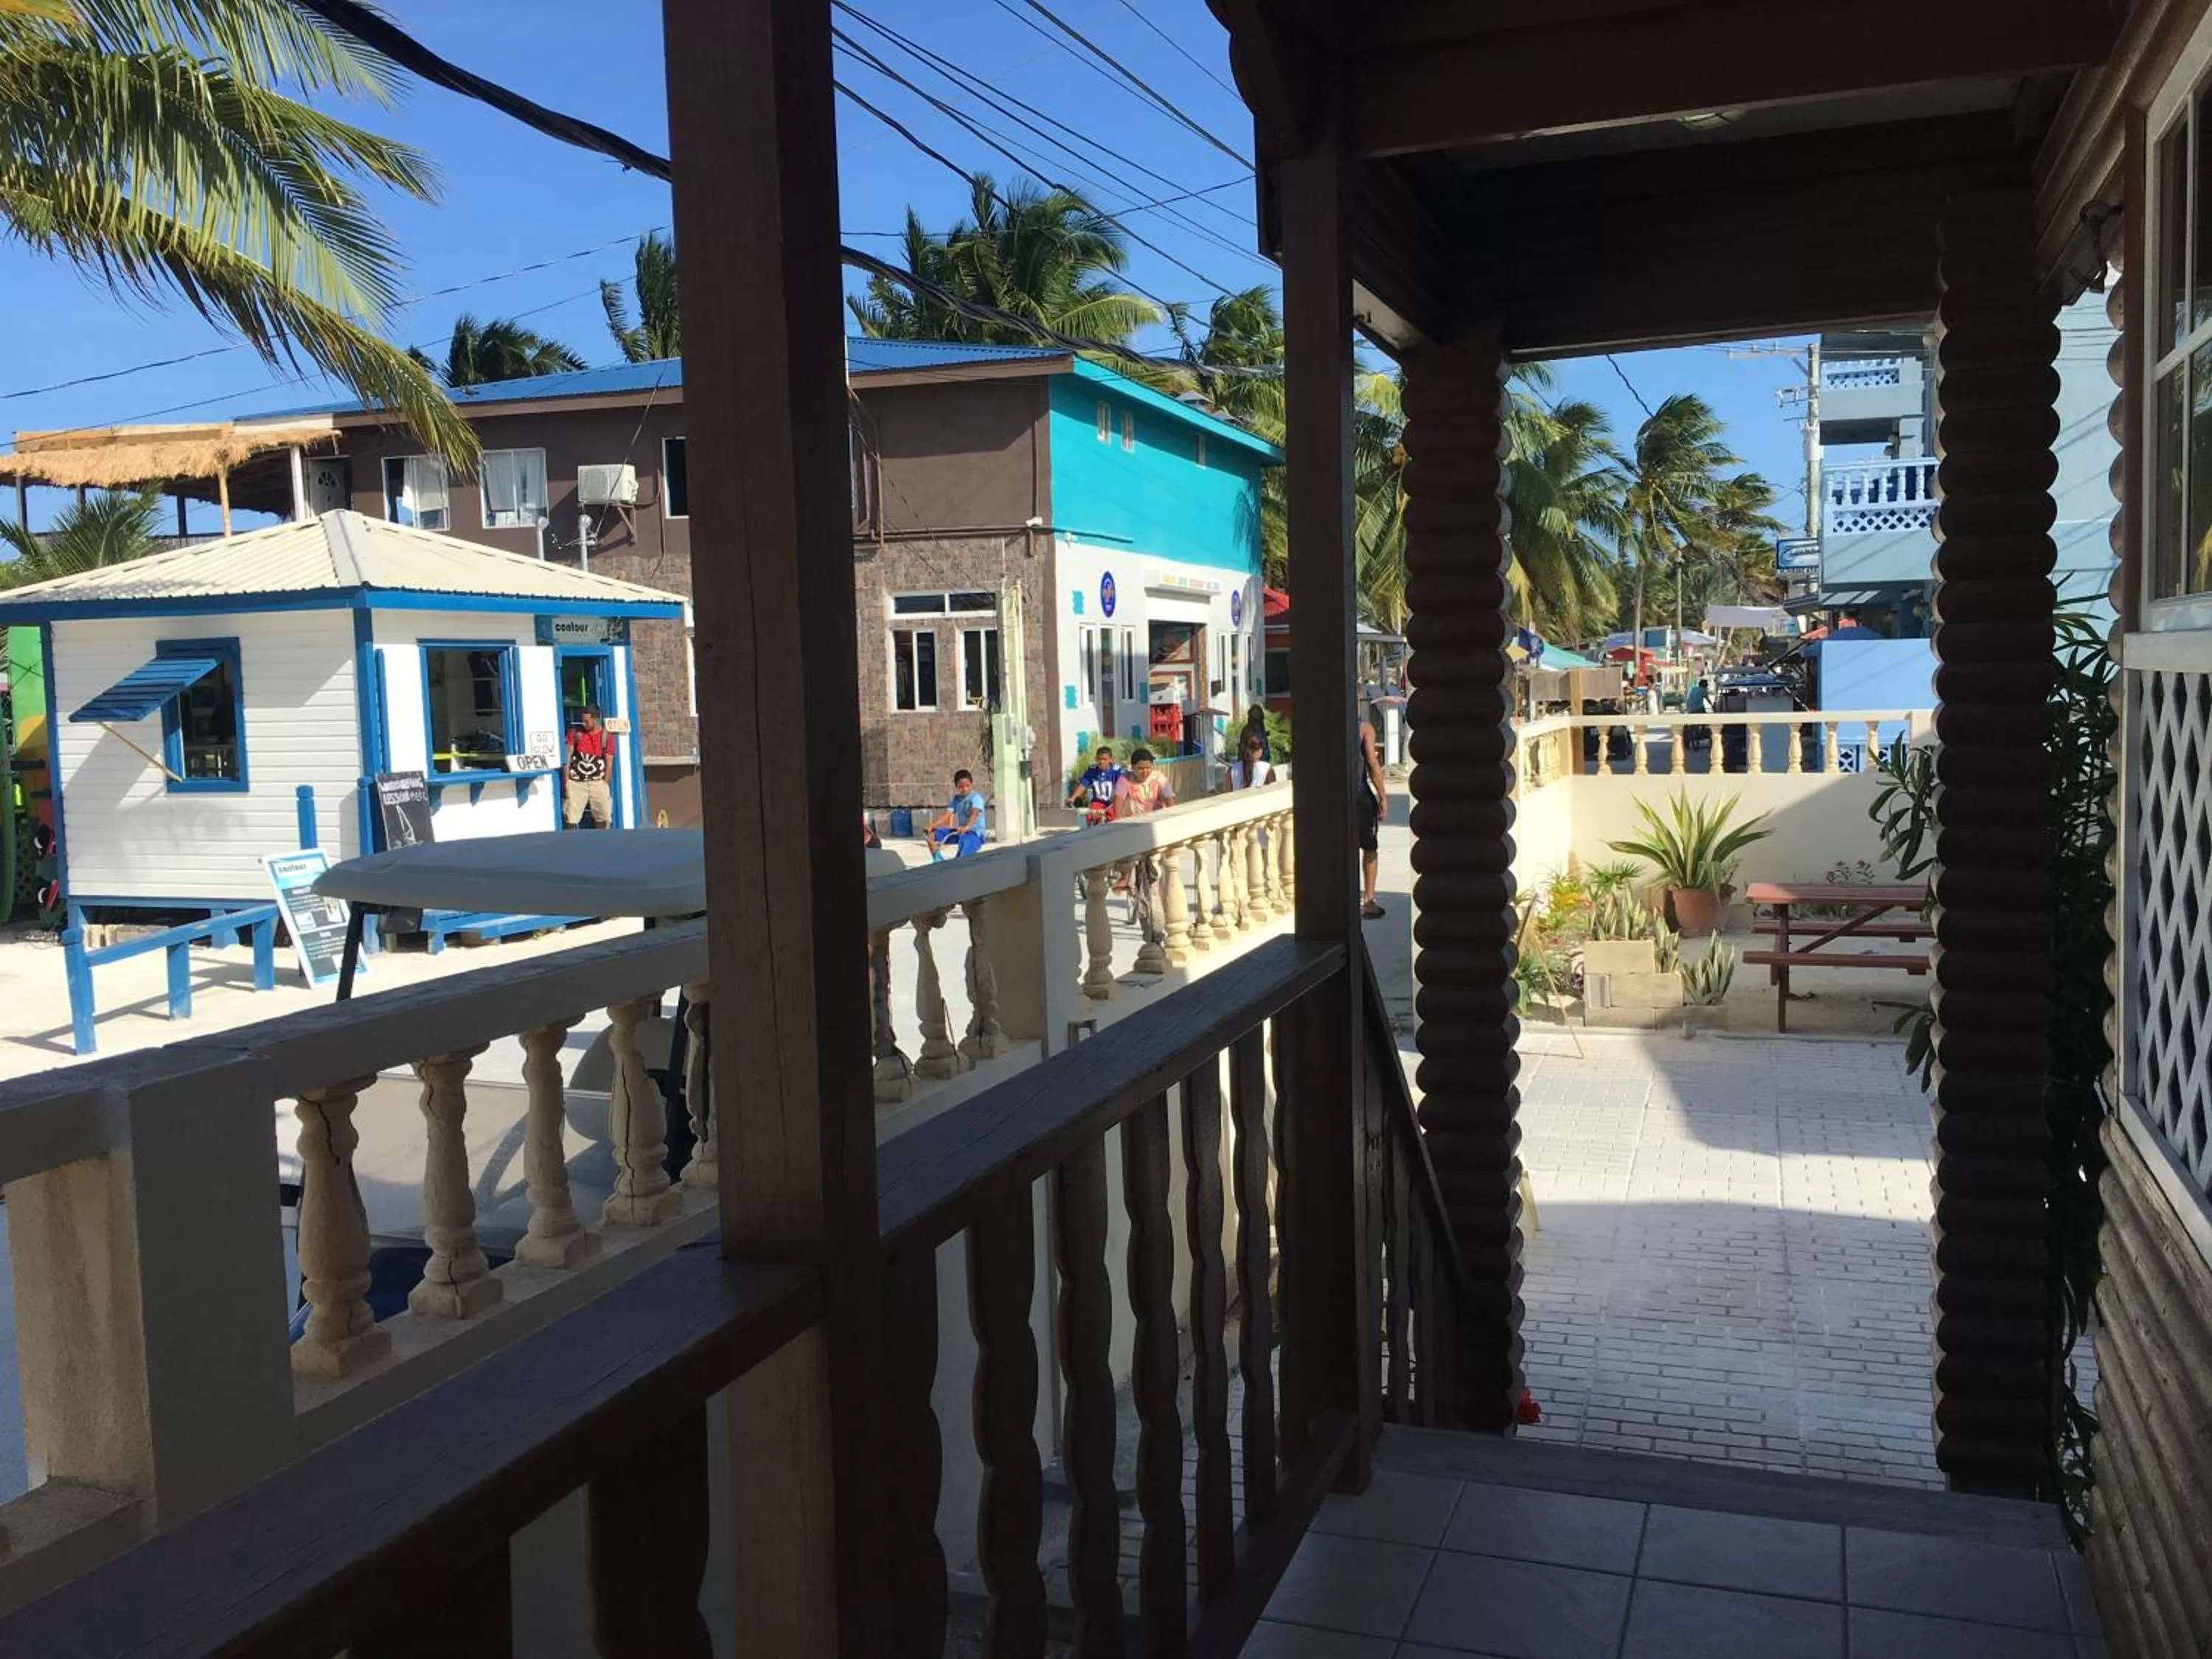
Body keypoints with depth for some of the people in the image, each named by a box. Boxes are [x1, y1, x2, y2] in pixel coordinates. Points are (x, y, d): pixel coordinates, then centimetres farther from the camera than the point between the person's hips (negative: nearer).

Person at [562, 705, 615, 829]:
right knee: (570, 818, -5)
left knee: (603, 817, 2)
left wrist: (605, 784, -4)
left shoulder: (607, 736, -3)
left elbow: (609, 763, 0)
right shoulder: (575, 732, -1)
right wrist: (566, 781, -6)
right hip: (576, 782, 0)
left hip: (597, 782, 0)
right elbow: (567, 757, -1)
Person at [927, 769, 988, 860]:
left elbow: (975, 813, -31)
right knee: (932, 834, -1)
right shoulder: (957, 799, 9)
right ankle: (937, 860, 2)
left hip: (975, 833, -7)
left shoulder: (976, 797, -12)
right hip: (960, 831, 7)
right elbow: (947, 814, 1)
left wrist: (966, 827, -50)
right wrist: (931, 826, -13)